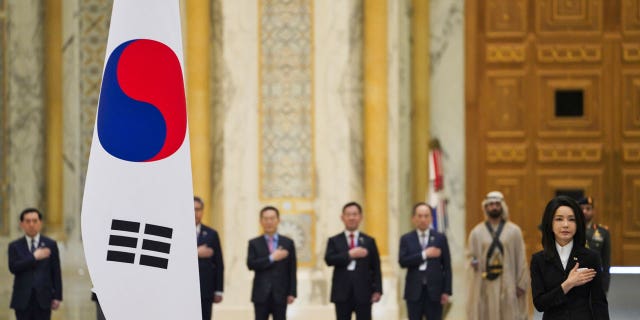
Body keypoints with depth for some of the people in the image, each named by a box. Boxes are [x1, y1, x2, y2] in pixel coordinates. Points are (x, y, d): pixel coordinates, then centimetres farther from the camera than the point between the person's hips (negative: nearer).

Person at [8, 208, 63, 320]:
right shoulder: (15, 246, 6)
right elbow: (13, 268, -10)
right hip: (23, 299, 0)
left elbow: (56, 272, 5)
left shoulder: (50, 244, 7)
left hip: (43, 298, 0)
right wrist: (34, 257, -13)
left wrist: (57, 297, -1)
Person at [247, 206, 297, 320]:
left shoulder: (288, 243, 7)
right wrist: (271, 258, -16)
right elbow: (250, 264, -9)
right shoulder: (254, 243, 6)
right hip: (261, 294, 0)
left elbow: (292, 270, 5)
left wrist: (292, 293, -2)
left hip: (280, 294, 0)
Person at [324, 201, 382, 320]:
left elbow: (375, 268, 6)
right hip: (342, 292, 0)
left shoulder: (369, 241, 10)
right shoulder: (334, 241, 9)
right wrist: (349, 255, -18)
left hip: (363, 292, 0)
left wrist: (377, 290, -3)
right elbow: (329, 259, -9)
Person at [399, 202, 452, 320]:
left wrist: (446, 291, -3)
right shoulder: (406, 239, 6)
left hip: (434, 291, 0)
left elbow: (447, 266, 3)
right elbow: (402, 261, -9)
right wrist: (424, 254, -15)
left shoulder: (440, 238, 5)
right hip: (414, 291, 0)